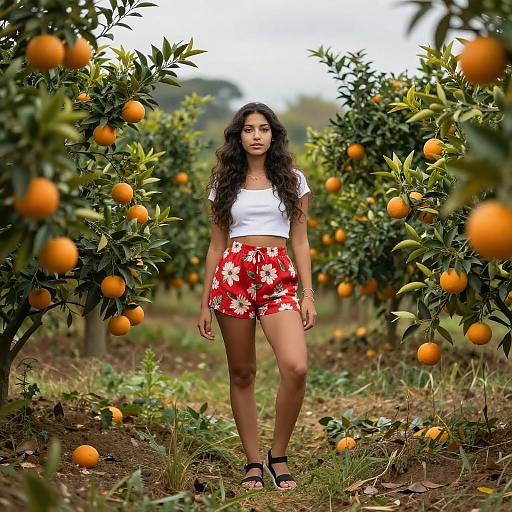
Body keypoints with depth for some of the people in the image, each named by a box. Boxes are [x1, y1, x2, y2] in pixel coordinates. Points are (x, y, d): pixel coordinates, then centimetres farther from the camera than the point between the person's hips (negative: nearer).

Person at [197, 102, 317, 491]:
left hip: (279, 277, -1)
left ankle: (278, 456, -2)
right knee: (242, 373, 3)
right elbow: (217, 245, 13)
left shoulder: (292, 179, 10)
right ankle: (253, 462, 14)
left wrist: (308, 295, 0)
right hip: (233, 274, 1)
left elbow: (300, 241, 9)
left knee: (296, 368, -19)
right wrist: (205, 303, 9)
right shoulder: (225, 182, 11)